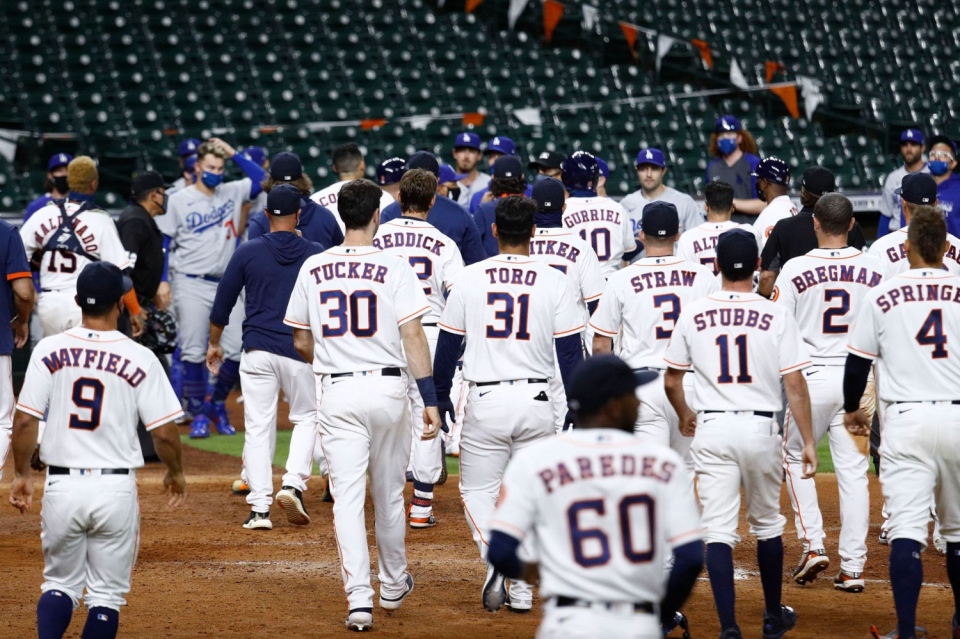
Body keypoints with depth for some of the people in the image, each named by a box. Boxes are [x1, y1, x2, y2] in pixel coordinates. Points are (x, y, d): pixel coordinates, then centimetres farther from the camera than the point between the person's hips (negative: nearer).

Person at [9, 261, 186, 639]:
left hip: (62, 487, 2)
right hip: (116, 490, -2)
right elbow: (164, 433, -6)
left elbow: (24, 421, -4)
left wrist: (22, 474, 11)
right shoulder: (140, 359, -6)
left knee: (60, 584, 14)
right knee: (107, 593, 9)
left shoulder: (50, 350, -2)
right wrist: (175, 473, 14)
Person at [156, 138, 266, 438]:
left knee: (238, 350, -3)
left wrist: (234, 154, 4)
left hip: (226, 286, 3)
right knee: (193, 352, -5)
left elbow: (261, 179, 9)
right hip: (192, 286, -3)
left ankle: (218, 405, 17)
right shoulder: (179, 200, 0)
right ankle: (198, 413, 7)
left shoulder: (232, 192, 11)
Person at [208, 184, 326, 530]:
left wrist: (214, 343, 19)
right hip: (301, 349, 0)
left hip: (257, 351, 0)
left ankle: (260, 509, 0)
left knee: (258, 427, 3)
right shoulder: (316, 254, 0)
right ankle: (293, 483, -3)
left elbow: (223, 303, 5)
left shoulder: (248, 252, 0)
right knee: (307, 417, 17)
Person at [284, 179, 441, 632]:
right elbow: (412, 337, -12)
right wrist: (430, 400, -10)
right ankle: (393, 586, 32)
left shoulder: (313, 269, 3)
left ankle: (359, 597, -13)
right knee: (388, 493, 16)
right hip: (387, 387, -1)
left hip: (335, 391, 1)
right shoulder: (394, 267, -6)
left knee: (347, 496, -2)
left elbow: (301, 343, 11)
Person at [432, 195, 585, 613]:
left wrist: (441, 398, 15)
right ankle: (522, 590, 12)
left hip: (485, 402, -1)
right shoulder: (554, 282, -1)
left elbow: (448, 344, 5)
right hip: (536, 401, 1)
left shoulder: (469, 278, 0)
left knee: (477, 490, 11)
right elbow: (570, 353, -1)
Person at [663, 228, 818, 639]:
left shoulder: (693, 315, 0)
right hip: (761, 428, 0)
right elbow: (795, 385, -7)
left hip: (711, 431, 0)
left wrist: (684, 415, 28)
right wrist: (808, 441, -1)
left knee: (718, 529, -2)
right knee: (766, 524, 18)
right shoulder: (776, 316, -4)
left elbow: (671, 381, 8)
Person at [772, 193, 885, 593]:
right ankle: (852, 568, 4)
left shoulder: (796, 269, -8)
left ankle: (812, 545, 4)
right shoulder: (874, 269, -1)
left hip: (812, 377, -2)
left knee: (795, 458, 17)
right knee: (853, 470, 6)